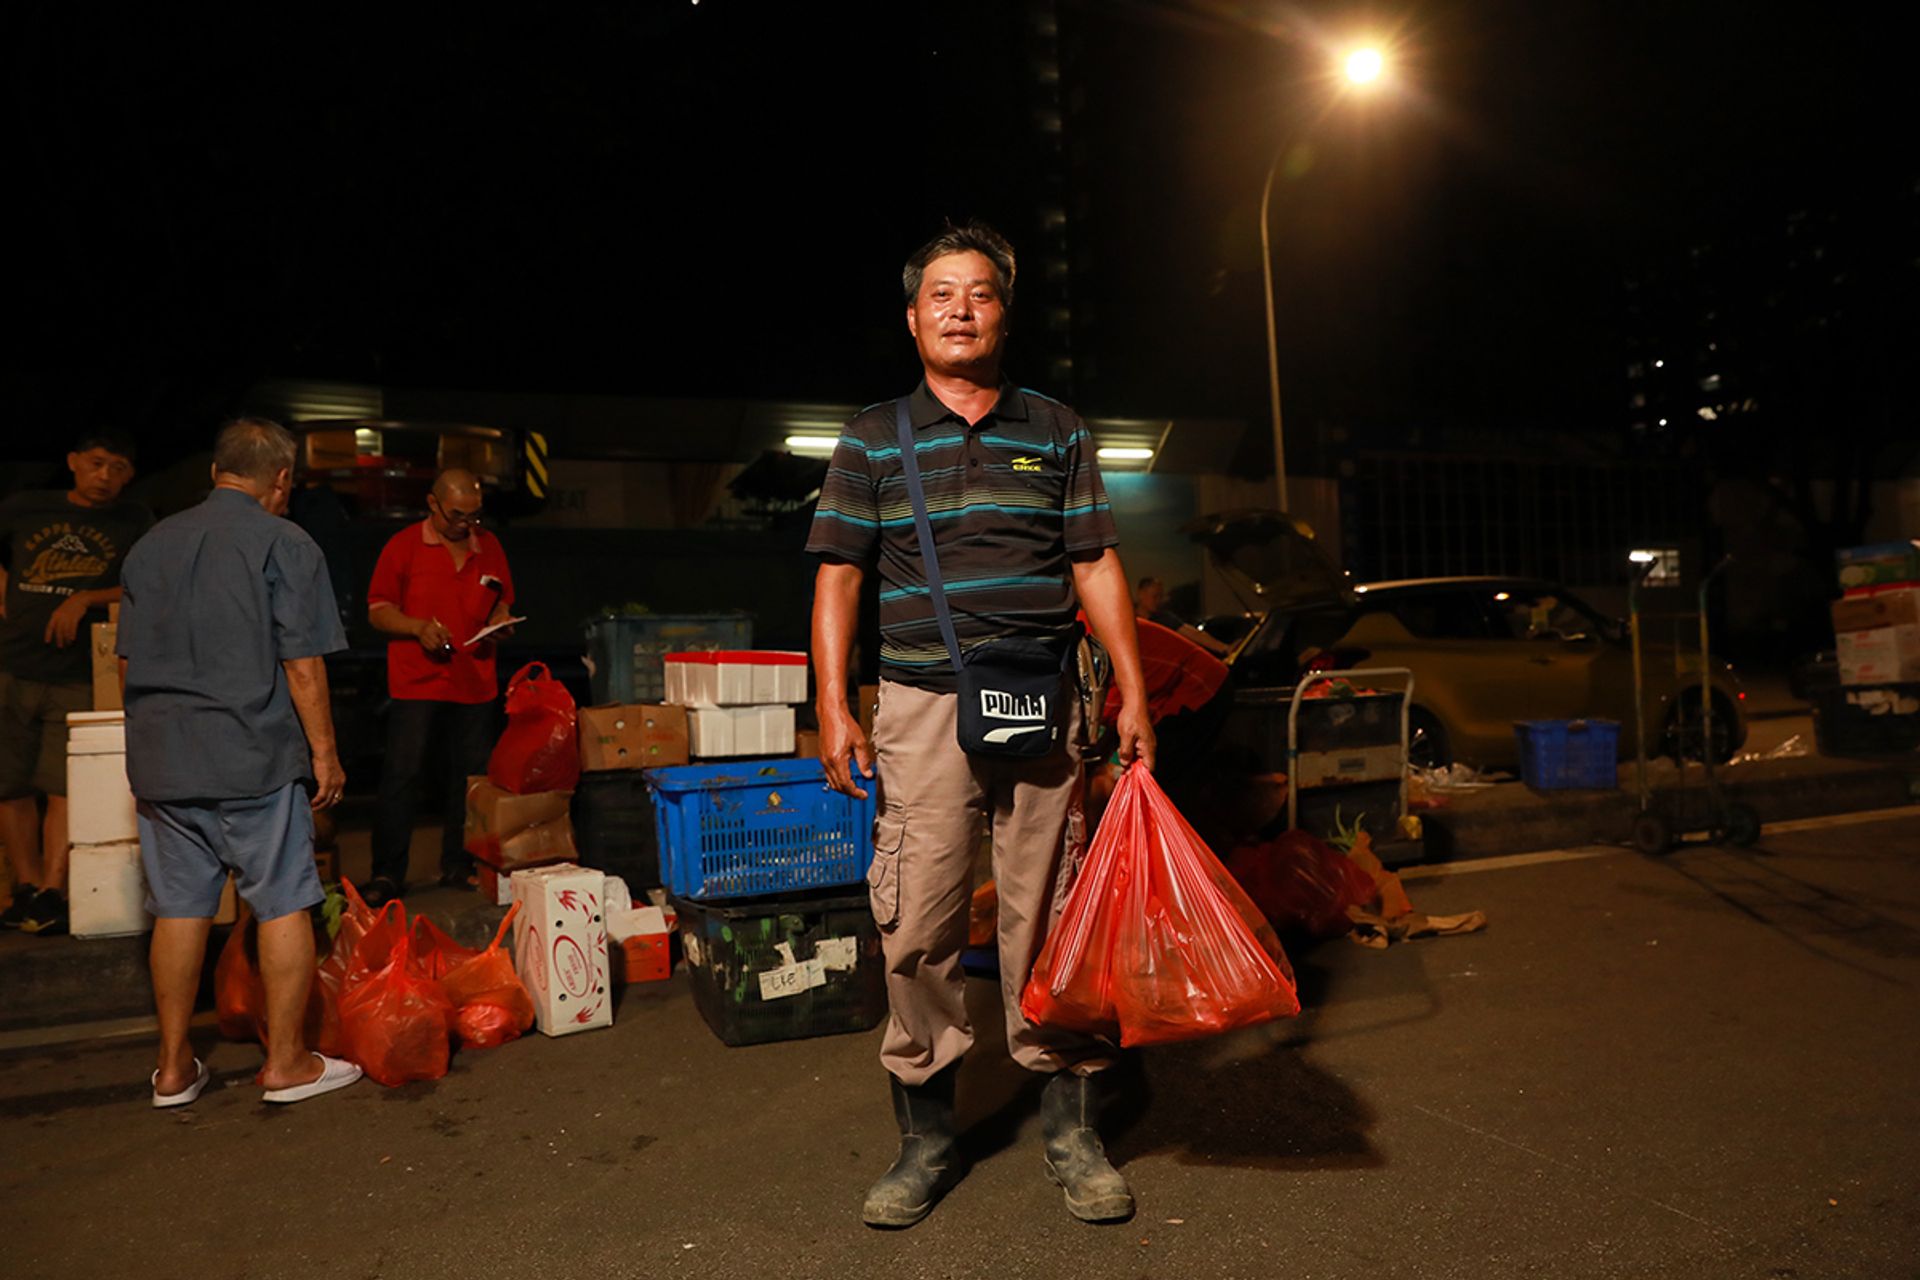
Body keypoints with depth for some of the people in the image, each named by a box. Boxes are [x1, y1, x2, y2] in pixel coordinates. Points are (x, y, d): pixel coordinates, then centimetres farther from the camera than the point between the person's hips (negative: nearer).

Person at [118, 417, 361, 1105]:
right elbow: (302, 664, -11)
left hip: (160, 759, 6)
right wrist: (324, 753, -4)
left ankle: (174, 1067, 20)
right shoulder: (285, 544, -7)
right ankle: (286, 1061, 11)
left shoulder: (152, 544, 11)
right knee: (284, 904, 4)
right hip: (255, 759, -6)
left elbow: (129, 659, 15)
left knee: (179, 908, 12)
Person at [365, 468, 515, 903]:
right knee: (401, 777, -3)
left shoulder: (489, 546, 11)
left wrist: (496, 626, -2)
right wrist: (418, 627, -17)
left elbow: (503, 603, 21)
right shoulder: (404, 545, 0)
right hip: (416, 684, -3)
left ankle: (458, 865, 18)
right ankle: (387, 873, 5)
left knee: (471, 778, 6)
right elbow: (377, 610, 1)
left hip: (475, 684, 3)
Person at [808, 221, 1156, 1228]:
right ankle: (926, 1137, 16)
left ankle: (1070, 1128, 20)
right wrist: (834, 708, -2)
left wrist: (1133, 692, 4)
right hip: (922, 705, 0)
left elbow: (1096, 567, 10)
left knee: (1047, 917, 5)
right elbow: (838, 576, 6)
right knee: (916, 926, 0)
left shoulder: (1056, 432, 11)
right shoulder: (872, 441, 8)